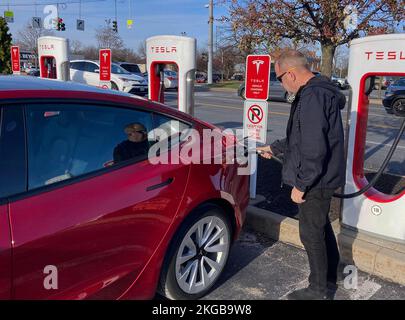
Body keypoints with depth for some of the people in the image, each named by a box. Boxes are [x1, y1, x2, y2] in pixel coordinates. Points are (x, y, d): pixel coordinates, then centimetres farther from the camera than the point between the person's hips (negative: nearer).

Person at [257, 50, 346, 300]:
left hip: (316, 181, -10)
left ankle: (319, 291, 23)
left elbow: (314, 149, -28)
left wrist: (301, 184, -20)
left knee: (312, 235, 5)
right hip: (323, 178, 10)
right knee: (322, 228, 22)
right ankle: (329, 281, 41)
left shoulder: (312, 97, -23)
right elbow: (300, 138, 21)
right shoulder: (319, 91, 12)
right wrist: (274, 148, 27)